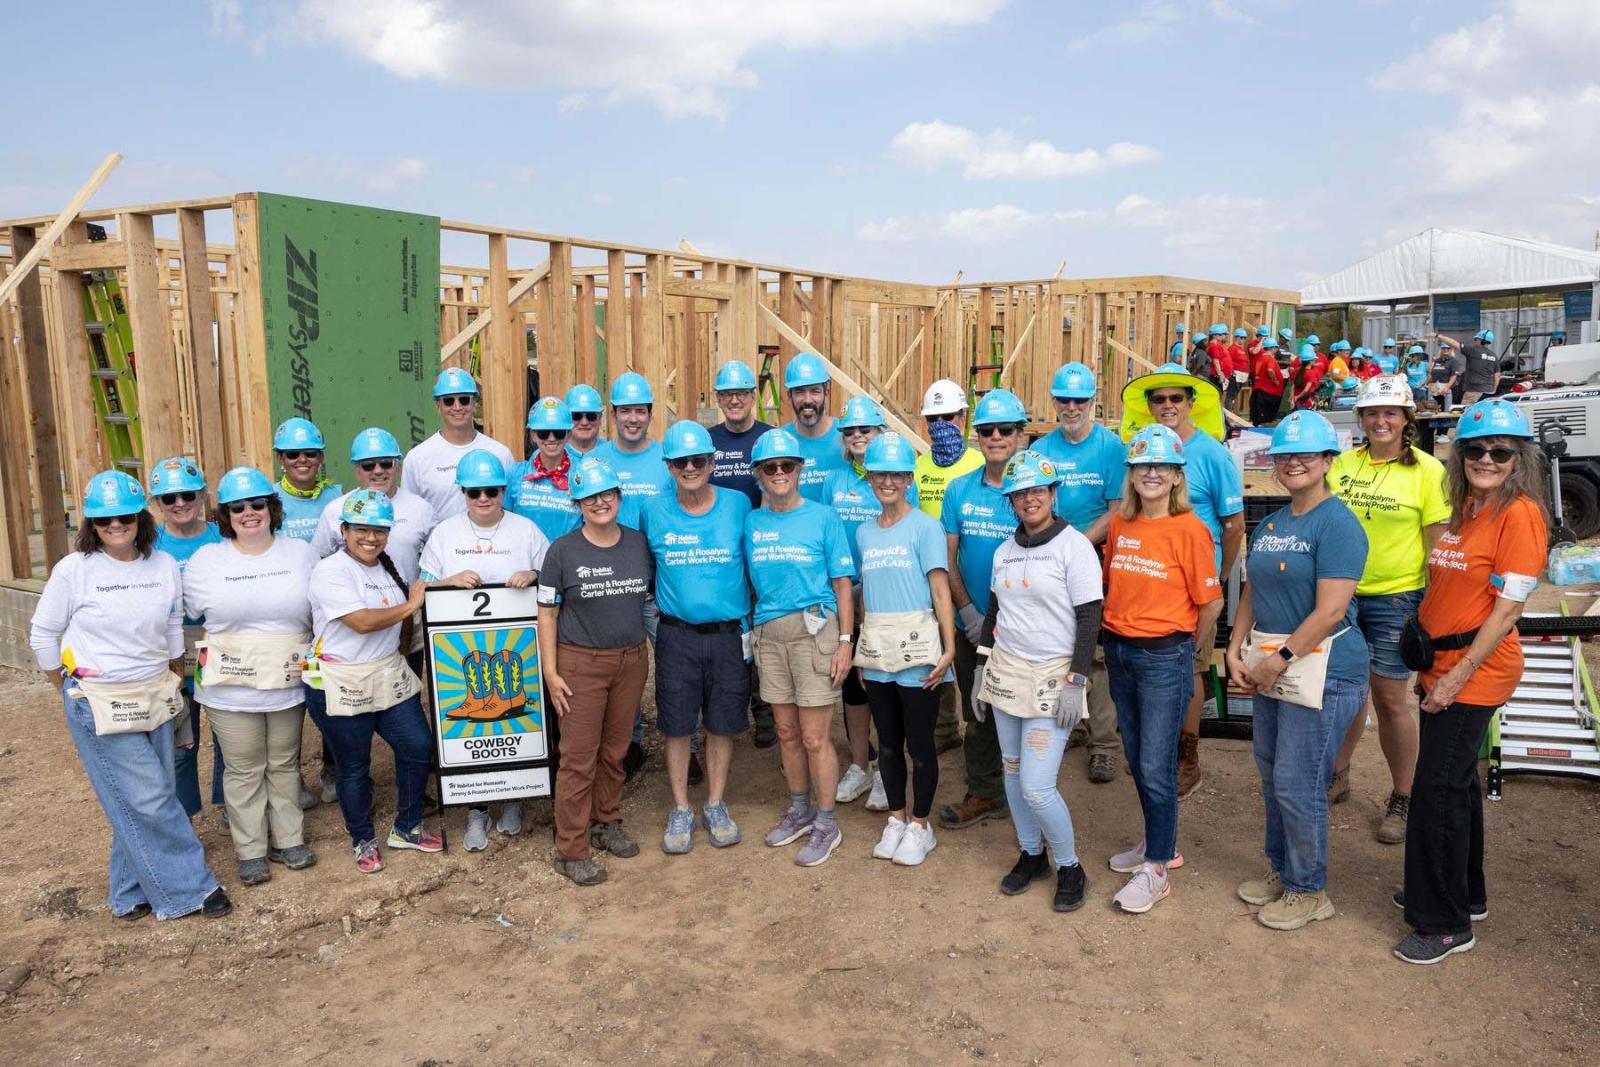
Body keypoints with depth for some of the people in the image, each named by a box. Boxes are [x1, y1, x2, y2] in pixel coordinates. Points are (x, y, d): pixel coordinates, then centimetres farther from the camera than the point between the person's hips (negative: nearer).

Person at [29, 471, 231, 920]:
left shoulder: (165, 565, 1)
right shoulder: (73, 569, -10)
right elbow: (42, 635, 1)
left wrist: (171, 690, 14)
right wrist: (73, 695, 6)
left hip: (156, 698, 4)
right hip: (99, 705, -4)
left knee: (146, 802, 9)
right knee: (148, 802, -2)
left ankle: (131, 892, 27)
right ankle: (191, 887, 11)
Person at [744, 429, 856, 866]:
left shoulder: (823, 517, -2)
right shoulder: (752, 522, 9)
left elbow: (842, 583, -3)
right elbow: (751, 582, 14)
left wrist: (844, 642, -8)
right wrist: (750, 636, 8)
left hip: (814, 629, -4)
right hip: (768, 633, 5)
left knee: (814, 737, -1)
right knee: (787, 732, 15)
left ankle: (825, 823, 15)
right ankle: (800, 809, 33)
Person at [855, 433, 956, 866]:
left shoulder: (925, 526, -5)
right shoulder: (864, 532, 11)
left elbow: (940, 590, -10)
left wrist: (948, 649, -15)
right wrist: (860, 648, 12)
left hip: (917, 649, -5)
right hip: (876, 650, 5)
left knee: (919, 743, 4)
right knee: (887, 742, 14)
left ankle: (920, 825, 21)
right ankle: (896, 819, 30)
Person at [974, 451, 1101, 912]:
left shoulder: (1074, 546, -9)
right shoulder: (1004, 551, 9)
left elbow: (1089, 619, -11)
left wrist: (1075, 683, -15)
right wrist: (982, 668, 15)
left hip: (1053, 677, -6)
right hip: (1005, 672, 6)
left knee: (1036, 787, -9)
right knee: (1013, 772, 13)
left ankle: (1070, 867, 15)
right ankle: (1031, 854, 33)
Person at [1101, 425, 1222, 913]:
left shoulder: (1188, 529, -12)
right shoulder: (1120, 525, 5)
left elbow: (1211, 602, -8)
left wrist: (1178, 643, 2)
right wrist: (1123, 626, 8)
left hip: (1164, 658, -6)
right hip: (1119, 652, 6)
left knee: (1156, 767, 0)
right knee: (1137, 760, 17)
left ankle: (1155, 870, 13)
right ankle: (1161, 844, 35)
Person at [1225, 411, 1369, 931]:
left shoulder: (1337, 524, -14)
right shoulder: (1269, 525, 13)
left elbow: (1330, 611, -20)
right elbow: (1253, 595, 16)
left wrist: (1279, 659, -16)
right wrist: (1236, 651, 4)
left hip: (1322, 670, -8)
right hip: (1271, 668, 8)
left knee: (1297, 784, -1)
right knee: (1271, 774, 17)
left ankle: (1310, 891, 18)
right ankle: (1281, 868, 35)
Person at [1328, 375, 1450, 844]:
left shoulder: (1427, 470, -5)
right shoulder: (1341, 464, 5)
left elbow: (1438, 546, -5)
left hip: (1396, 598, -3)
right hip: (1340, 593, 4)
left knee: (1390, 699, 2)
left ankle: (1402, 799, 19)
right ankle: (1337, 775, 33)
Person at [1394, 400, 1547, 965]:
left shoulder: (1519, 513, -14)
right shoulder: (1465, 509, 11)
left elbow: (1507, 609, -18)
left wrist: (1455, 677, -17)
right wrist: (1428, 665, 11)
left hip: (1475, 673, -8)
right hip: (1443, 667, 8)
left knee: (1438, 790, -4)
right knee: (1457, 781, 19)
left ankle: (1446, 924, 9)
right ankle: (1465, 894, 36)